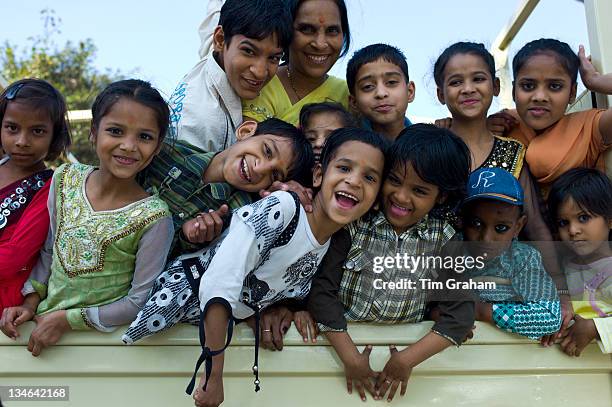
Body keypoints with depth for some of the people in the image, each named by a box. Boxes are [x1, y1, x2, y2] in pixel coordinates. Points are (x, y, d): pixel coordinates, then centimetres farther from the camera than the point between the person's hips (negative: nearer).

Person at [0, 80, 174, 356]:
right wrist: (32, 301, 0)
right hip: (42, 320, 5)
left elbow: (140, 301, -15)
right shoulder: (65, 179, -4)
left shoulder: (153, 217, -19)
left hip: (101, 334, -4)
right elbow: (49, 249, 9)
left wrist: (68, 320, -13)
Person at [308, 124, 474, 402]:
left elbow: (460, 313, -5)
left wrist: (408, 359, -13)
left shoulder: (444, 240, -1)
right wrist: (350, 357, -13)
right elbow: (322, 289, -8)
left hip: (405, 344, 2)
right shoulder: (355, 224, -5)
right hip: (345, 339, -1)